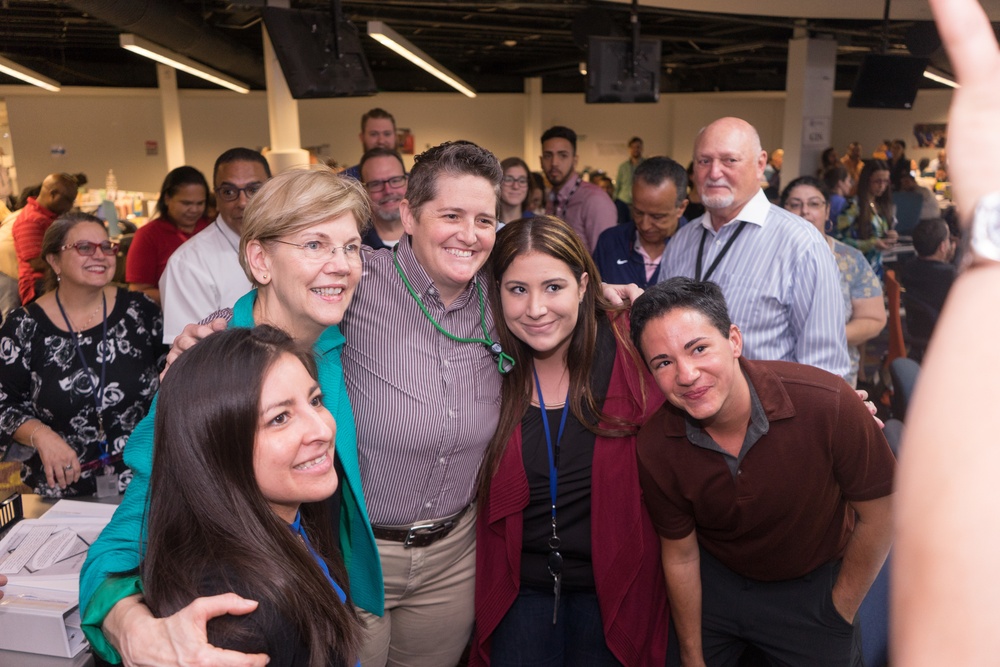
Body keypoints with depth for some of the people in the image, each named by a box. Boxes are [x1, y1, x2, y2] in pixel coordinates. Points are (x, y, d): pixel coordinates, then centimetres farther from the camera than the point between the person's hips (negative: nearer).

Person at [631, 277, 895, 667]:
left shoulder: (826, 403, -32)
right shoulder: (655, 448, -23)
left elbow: (878, 514, -16)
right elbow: (680, 556, -8)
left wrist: (842, 608, -4)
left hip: (813, 587, -1)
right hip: (714, 584, 2)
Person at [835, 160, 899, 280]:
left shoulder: (884, 206, 10)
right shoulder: (854, 207, -13)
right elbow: (840, 239, -18)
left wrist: (891, 236, -2)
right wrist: (871, 244, -23)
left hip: (877, 269, 7)